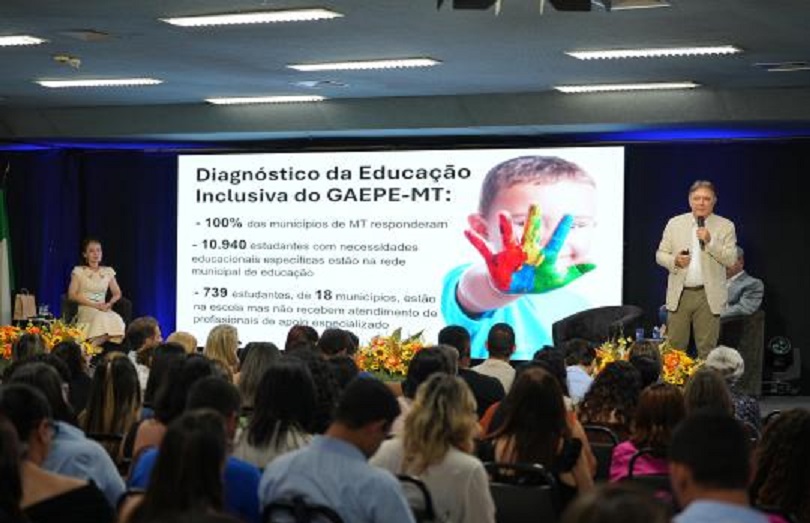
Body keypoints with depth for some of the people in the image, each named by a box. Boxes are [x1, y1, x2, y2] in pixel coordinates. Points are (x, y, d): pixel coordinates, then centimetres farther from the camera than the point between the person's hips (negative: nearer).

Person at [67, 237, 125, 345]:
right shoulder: (79, 271, 5)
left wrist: (109, 304, -6)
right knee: (100, 318, -39)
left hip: (102, 309, 3)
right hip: (85, 309, -3)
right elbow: (72, 295, -3)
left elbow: (117, 293, 18)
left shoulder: (108, 271, 16)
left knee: (116, 319, -34)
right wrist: (94, 304, -13)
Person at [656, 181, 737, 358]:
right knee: (674, 347, 4)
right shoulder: (675, 223, 8)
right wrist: (674, 261, -12)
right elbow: (660, 254, 9)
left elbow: (731, 260, -5)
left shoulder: (725, 226, 2)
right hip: (679, 294, 2)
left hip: (708, 295, -2)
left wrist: (710, 242, -18)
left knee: (707, 348, 1)